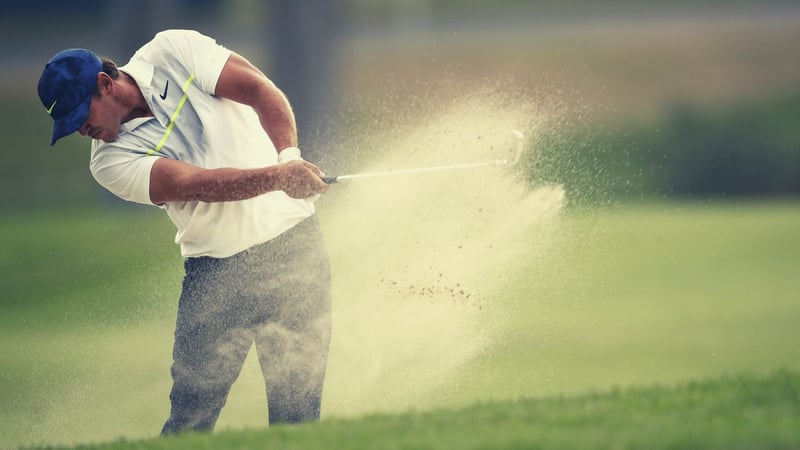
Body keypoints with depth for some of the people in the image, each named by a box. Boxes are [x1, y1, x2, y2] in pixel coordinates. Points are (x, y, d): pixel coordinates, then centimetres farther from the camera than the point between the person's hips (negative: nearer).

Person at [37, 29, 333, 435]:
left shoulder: (173, 53, -2)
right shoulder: (111, 161, -7)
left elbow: (260, 91, -6)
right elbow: (197, 185, -20)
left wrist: (289, 157, -23)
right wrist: (278, 176, -34)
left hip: (290, 240, 0)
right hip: (216, 272, 0)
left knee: (296, 408, -6)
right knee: (191, 414, -7)